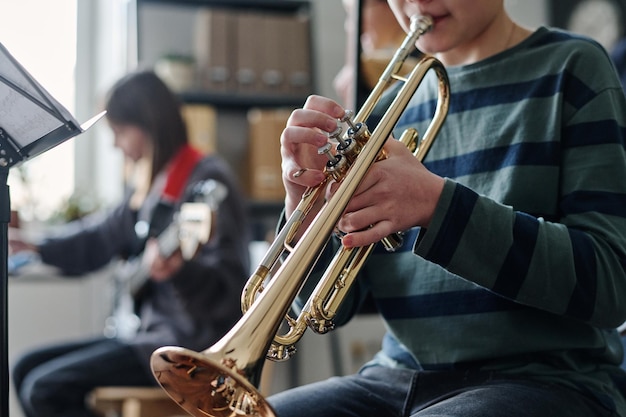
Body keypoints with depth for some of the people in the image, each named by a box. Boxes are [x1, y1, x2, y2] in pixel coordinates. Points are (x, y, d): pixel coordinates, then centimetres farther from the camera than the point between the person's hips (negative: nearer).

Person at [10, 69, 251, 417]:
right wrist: (36, 247, 18)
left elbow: (230, 284, -22)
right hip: (149, 330, 10)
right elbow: (102, 238, 27)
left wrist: (176, 271, -40)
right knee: (27, 369, 11)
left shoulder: (207, 182, -15)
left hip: (192, 343, -10)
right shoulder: (152, 185, 12)